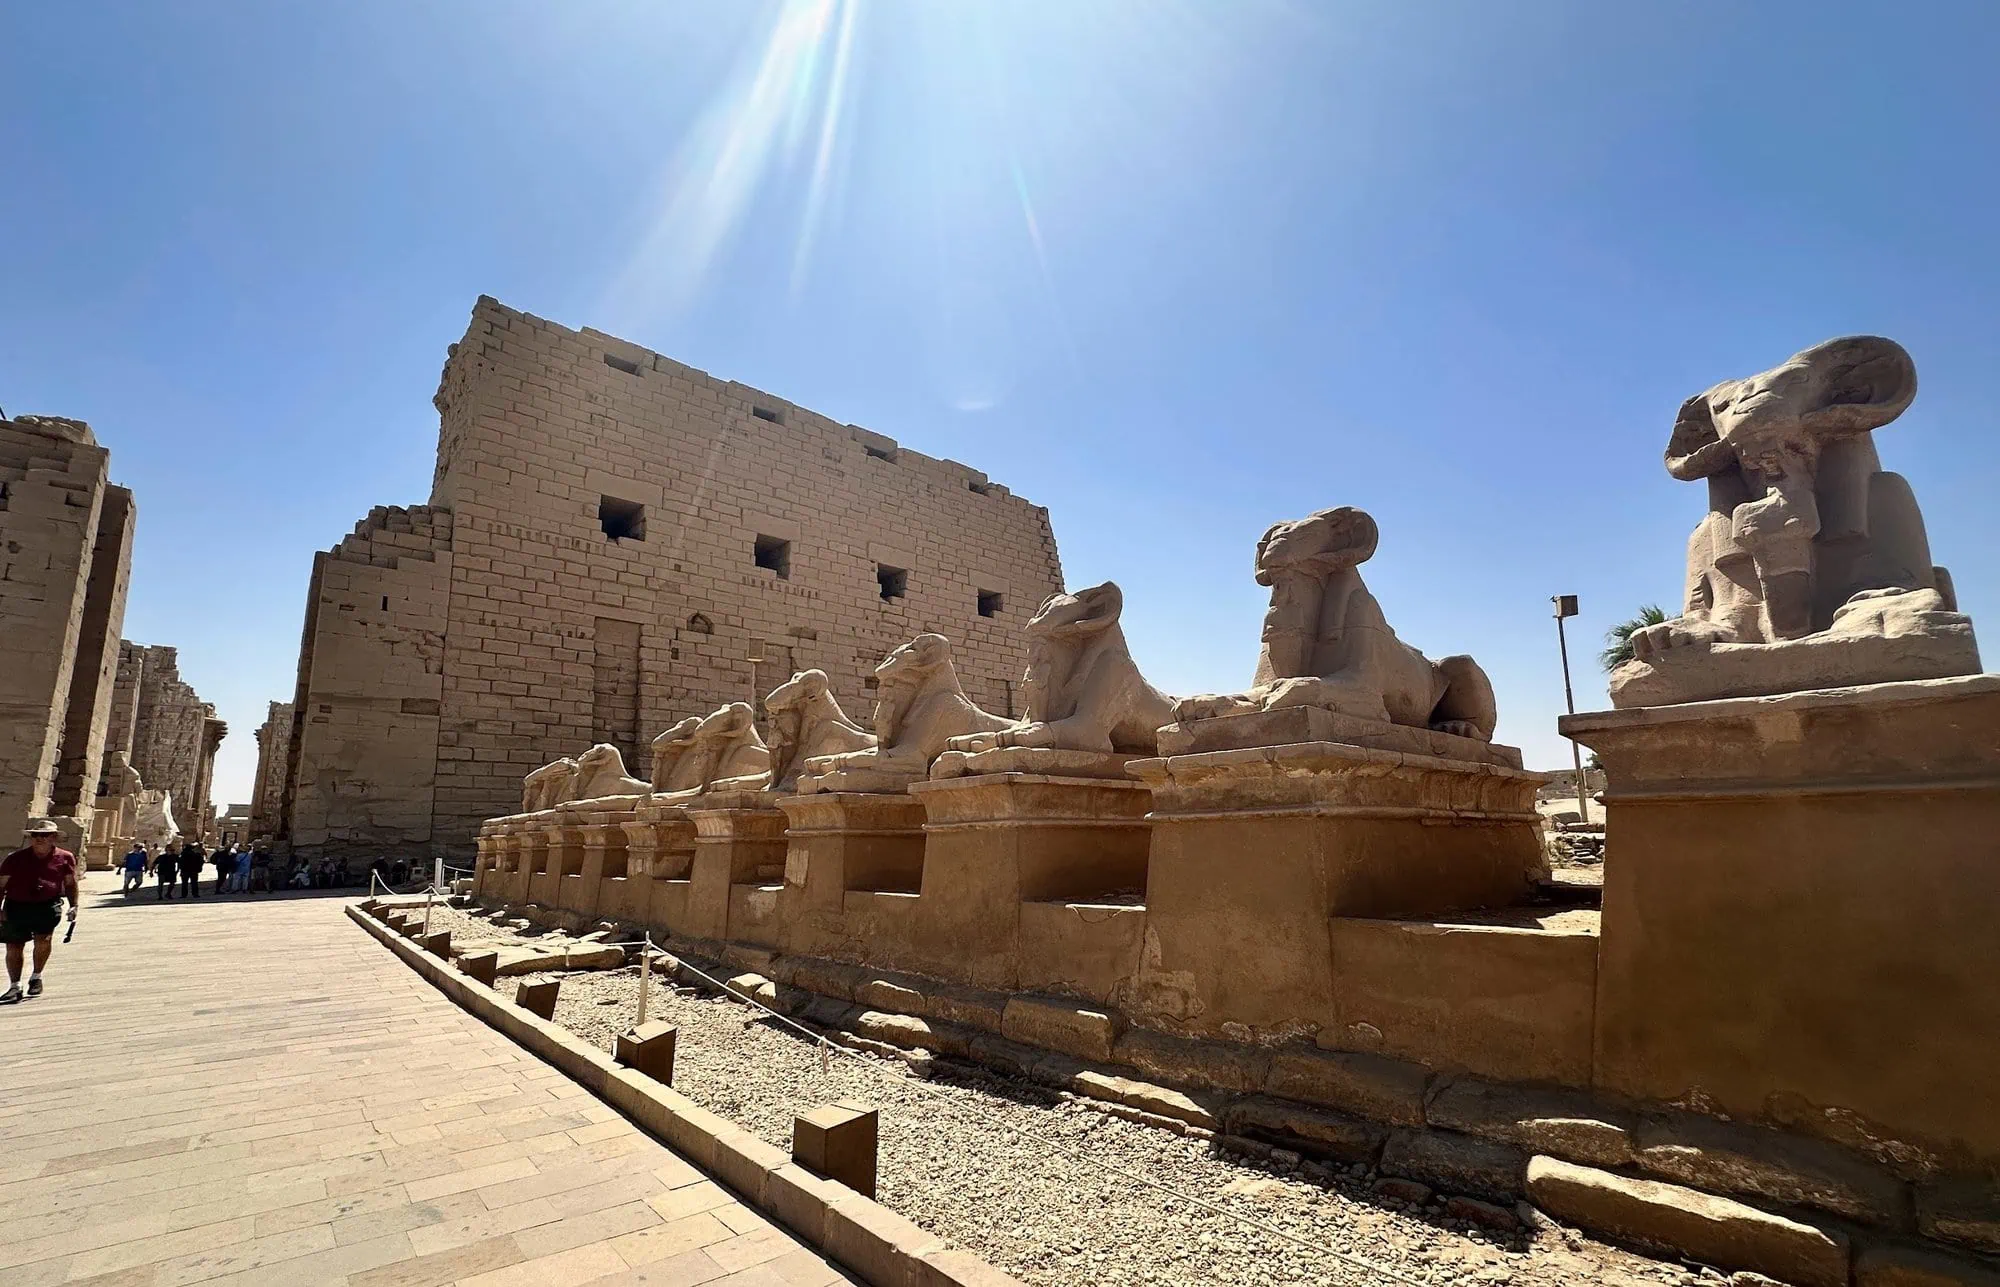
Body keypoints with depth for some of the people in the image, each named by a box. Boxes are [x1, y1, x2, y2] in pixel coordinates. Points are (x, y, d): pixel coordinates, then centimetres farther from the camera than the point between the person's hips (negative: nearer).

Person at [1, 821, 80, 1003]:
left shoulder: (65, 857, 6)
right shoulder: (15, 858, 6)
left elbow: (70, 884, 12)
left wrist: (74, 906, 3)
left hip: (48, 905, -2)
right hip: (16, 906, 2)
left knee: (43, 938, -20)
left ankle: (36, 977, 5)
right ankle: (15, 987, 18)